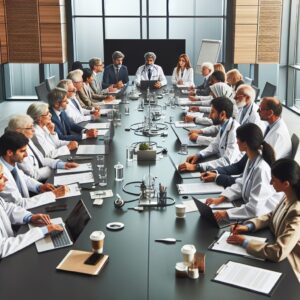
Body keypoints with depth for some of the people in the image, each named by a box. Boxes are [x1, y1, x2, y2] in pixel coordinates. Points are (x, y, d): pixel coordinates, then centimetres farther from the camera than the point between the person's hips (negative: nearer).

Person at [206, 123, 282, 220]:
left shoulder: (261, 169, -28)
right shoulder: (252, 159, -4)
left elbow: (255, 208, -28)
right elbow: (241, 184, 9)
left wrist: (226, 213, -27)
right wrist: (221, 198, -4)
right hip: (252, 207, 7)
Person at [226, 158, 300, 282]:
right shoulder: (288, 197, -7)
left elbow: (278, 253, -35)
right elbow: (271, 216, 11)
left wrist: (245, 242, -23)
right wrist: (248, 226, -6)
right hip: (282, 260, 7)